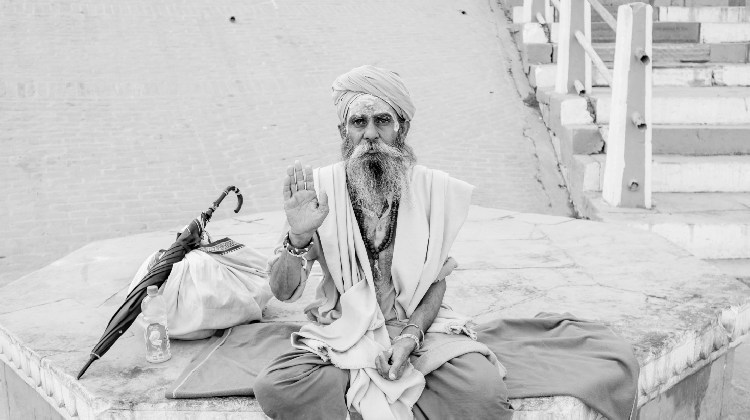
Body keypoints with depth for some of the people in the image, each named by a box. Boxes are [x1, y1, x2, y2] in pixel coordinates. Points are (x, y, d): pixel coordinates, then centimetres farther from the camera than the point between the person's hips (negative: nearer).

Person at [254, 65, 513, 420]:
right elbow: (284, 292, -8)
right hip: (341, 333, 0)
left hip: (418, 327, 0)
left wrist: (409, 337, -16)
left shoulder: (434, 189, -5)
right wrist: (298, 238, -28)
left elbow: (436, 281, 3)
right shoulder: (317, 188, -7)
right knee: (273, 387, -28)